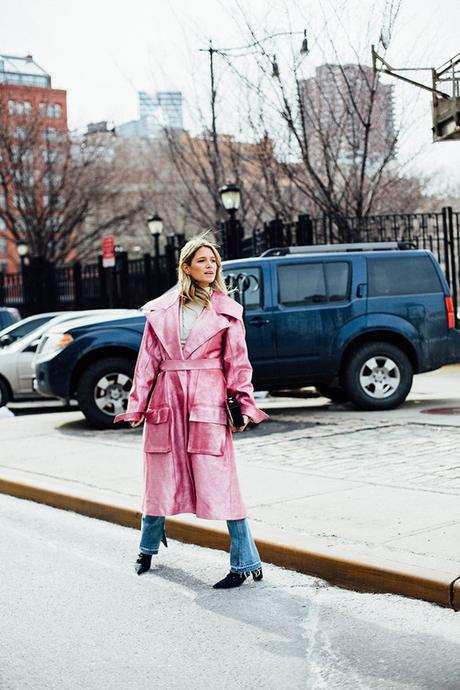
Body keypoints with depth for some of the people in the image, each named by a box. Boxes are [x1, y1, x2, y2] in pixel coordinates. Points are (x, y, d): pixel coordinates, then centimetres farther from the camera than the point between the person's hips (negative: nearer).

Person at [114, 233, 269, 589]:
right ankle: (148, 548, 34)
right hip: (166, 399, 2)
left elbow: (237, 361, 5)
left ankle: (246, 562, 0)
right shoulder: (160, 310, 7)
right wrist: (137, 404, 4)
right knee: (161, 477, 12)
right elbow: (149, 358, 8)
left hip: (208, 401, -2)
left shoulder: (227, 310, 5)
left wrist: (244, 403, -4)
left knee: (219, 479, -6)